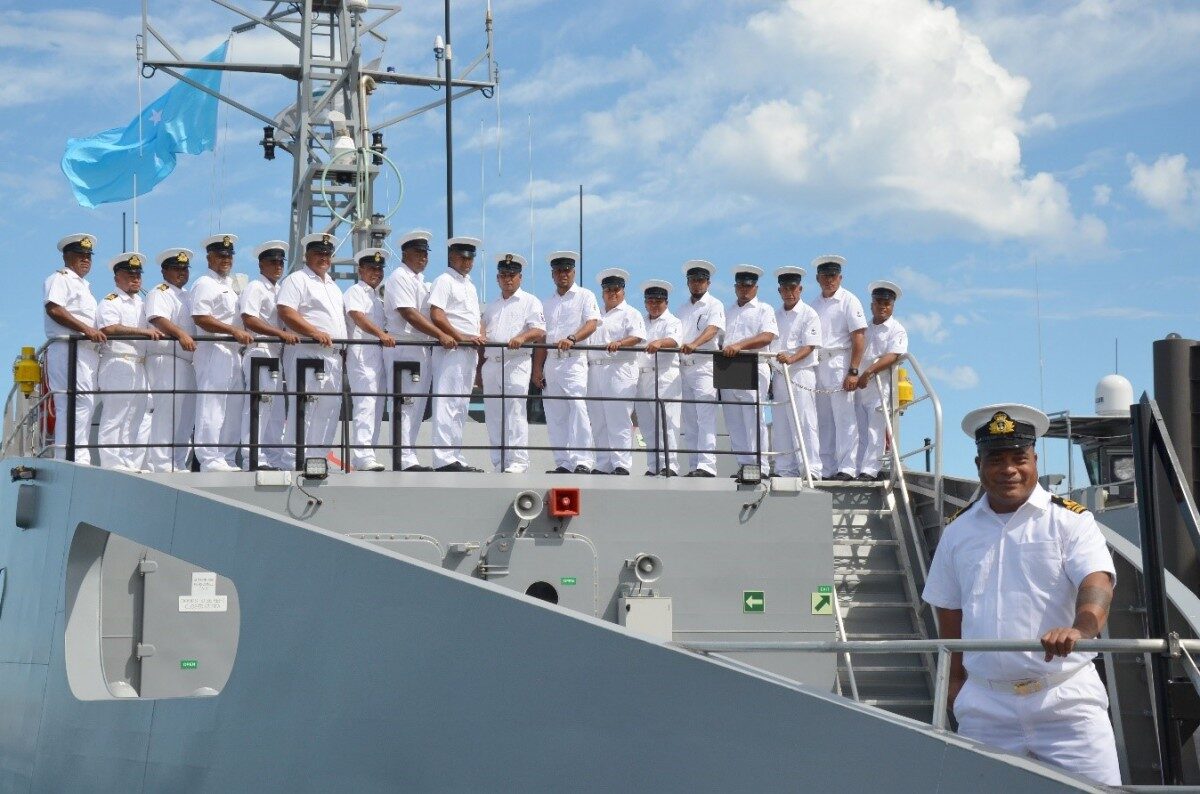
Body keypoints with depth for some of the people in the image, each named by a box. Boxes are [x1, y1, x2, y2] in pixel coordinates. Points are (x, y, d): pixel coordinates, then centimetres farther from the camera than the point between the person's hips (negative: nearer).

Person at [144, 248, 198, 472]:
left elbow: (198, 323, 30)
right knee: (166, 411, -12)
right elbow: (158, 319, -22)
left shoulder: (188, 296, 25)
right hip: (165, 359, -9)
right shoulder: (159, 294, -3)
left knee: (186, 414, 9)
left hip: (187, 362, 9)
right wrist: (180, 334, -37)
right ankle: (159, 463, -13)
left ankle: (178, 464, 14)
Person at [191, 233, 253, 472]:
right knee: (212, 406, -10)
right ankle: (210, 459, -11)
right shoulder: (205, 284, -5)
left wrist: (240, 335, 16)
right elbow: (200, 318, -18)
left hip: (232, 352, 10)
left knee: (233, 406, 9)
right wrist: (234, 331, -22)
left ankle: (227, 459, 13)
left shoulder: (229, 286, 24)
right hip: (214, 351, -10)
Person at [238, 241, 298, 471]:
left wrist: (289, 336, 9)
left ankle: (275, 459, 14)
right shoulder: (254, 288, -5)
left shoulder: (279, 291, 22)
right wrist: (281, 333, -24)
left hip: (277, 354, 9)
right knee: (258, 404, -13)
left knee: (278, 409, 10)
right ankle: (252, 458, -13)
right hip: (258, 351, -9)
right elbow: (249, 320, -18)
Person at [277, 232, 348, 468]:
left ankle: (317, 458, 12)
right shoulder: (297, 280, -1)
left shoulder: (332, 285, 25)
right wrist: (315, 332, -24)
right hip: (307, 353, -8)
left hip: (333, 355, 8)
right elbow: (285, 312, -14)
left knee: (330, 408, 7)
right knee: (305, 408, -12)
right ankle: (294, 462, -12)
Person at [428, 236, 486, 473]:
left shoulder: (471, 286, 23)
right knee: (447, 404, -12)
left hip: (470, 352, 9)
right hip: (451, 350, -9)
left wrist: (480, 338, 7)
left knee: (460, 407, 10)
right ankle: (444, 459, -15)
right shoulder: (444, 281, -3)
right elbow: (436, 315, -14)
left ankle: (456, 457, 14)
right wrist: (461, 337, -19)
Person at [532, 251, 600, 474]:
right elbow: (541, 338, 19)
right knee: (555, 415, 3)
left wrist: (572, 339, -28)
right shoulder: (547, 303, 22)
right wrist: (537, 368, 9)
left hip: (574, 361, -6)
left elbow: (592, 324, -10)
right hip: (550, 363, 6)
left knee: (577, 407, -19)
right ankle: (563, 463, 6)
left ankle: (582, 461, -23)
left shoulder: (585, 296, 6)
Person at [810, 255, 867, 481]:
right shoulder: (815, 305, 17)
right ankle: (826, 469, 11)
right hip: (818, 365, 6)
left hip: (839, 363, -6)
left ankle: (847, 468, -7)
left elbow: (859, 338, -8)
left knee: (844, 417, -8)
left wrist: (853, 372, -15)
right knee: (823, 419, 7)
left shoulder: (849, 301, -1)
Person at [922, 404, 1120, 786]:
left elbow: (1097, 583, -17)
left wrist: (1081, 628, -38)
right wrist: (956, 680, 15)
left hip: (1065, 698, -3)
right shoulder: (958, 531, 11)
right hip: (984, 708, 3)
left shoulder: (1070, 519, -1)